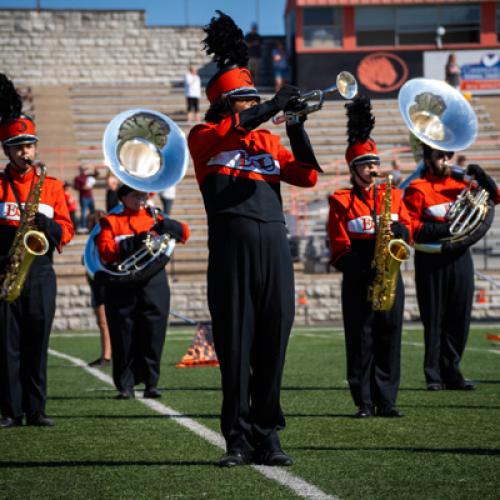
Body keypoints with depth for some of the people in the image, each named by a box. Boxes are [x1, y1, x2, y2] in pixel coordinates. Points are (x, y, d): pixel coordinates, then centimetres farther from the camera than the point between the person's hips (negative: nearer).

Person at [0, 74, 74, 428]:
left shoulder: (52, 186, 11)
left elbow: (66, 230, 6)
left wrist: (45, 224, -14)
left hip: (40, 273, 2)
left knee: (38, 343, 3)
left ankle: (36, 409, 9)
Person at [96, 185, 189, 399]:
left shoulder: (154, 219, 15)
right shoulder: (111, 222, 9)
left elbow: (184, 232, 6)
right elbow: (105, 251, -6)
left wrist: (166, 225, -14)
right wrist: (133, 243, -18)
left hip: (153, 283, 2)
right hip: (122, 287, -2)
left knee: (153, 333, -2)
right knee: (124, 336, 0)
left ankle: (151, 383, 4)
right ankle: (125, 385, 7)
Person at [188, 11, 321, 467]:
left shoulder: (269, 141, 20)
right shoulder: (202, 138, 7)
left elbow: (308, 176, 10)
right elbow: (229, 129, -16)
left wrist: (296, 125, 1)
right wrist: (274, 106, -14)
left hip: (274, 245, 4)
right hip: (231, 247, -4)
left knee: (273, 344, 3)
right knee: (235, 347, -2)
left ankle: (267, 437, 9)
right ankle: (238, 439, 4)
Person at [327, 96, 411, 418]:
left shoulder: (392, 195, 13)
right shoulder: (341, 201, 3)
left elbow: (408, 231, 11)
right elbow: (340, 247, -2)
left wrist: (399, 230, -12)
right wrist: (355, 267, -15)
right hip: (358, 280, -3)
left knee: (389, 337, 3)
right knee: (360, 340, -2)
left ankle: (387, 401, 9)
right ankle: (365, 402, 4)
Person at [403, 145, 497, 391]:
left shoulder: (459, 182, 13)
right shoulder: (417, 189, -2)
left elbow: (492, 196, 14)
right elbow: (410, 226, -8)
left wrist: (481, 175, -3)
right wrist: (441, 229, -19)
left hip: (460, 258, 5)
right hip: (432, 262, -5)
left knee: (459, 318, 5)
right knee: (434, 320, -1)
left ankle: (451, 372, 14)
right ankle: (434, 376, 6)